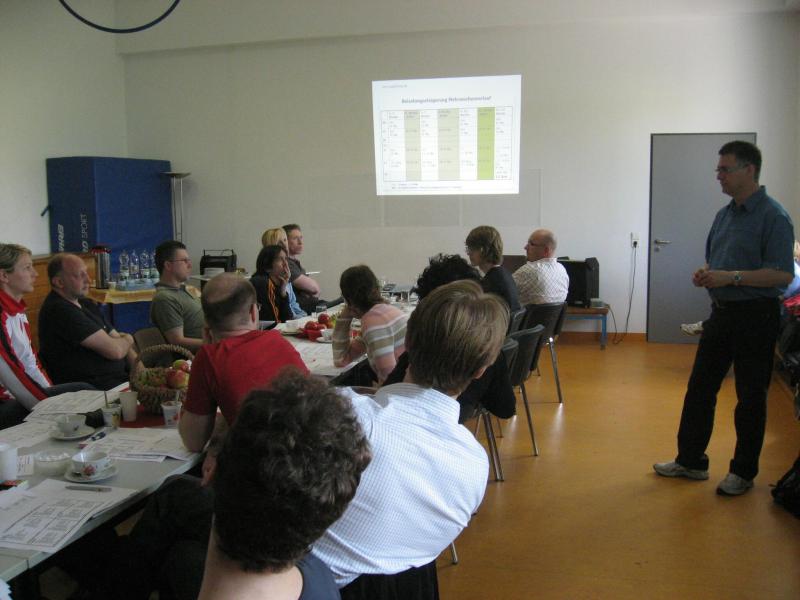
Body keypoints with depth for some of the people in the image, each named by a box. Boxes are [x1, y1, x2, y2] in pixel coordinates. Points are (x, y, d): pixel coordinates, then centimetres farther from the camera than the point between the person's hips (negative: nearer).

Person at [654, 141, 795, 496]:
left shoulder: (773, 216, -13)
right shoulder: (725, 214, 11)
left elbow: (782, 274, -20)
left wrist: (732, 277, -23)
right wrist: (705, 274, 1)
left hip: (755, 317, -8)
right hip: (722, 312, 8)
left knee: (750, 397, 5)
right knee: (699, 388, 11)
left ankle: (743, 472, 19)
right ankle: (690, 460, 23)